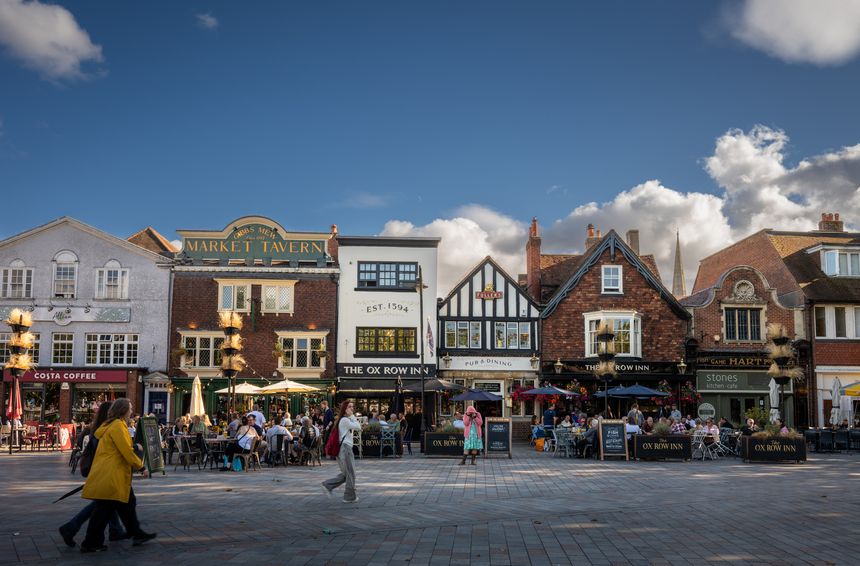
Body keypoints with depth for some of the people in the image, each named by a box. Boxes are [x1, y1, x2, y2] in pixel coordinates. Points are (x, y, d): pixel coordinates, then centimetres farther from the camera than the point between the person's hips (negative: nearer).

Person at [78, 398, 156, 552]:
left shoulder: (112, 425, 16)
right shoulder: (117, 426, -16)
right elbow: (126, 452, -18)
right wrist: (140, 464, -4)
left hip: (116, 477, 11)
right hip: (110, 476, -11)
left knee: (128, 503, 16)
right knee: (104, 509, -3)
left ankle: (137, 534, 24)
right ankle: (90, 544, 5)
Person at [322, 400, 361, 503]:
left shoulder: (346, 420, 18)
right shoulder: (345, 420, -13)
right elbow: (358, 427, -17)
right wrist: (352, 416, -10)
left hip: (343, 448, 10)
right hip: (346, 448, -10)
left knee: (346, 473, 16)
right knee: (350, 473, -1)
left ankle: (328, 485, 14)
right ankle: (350, 497, 7)